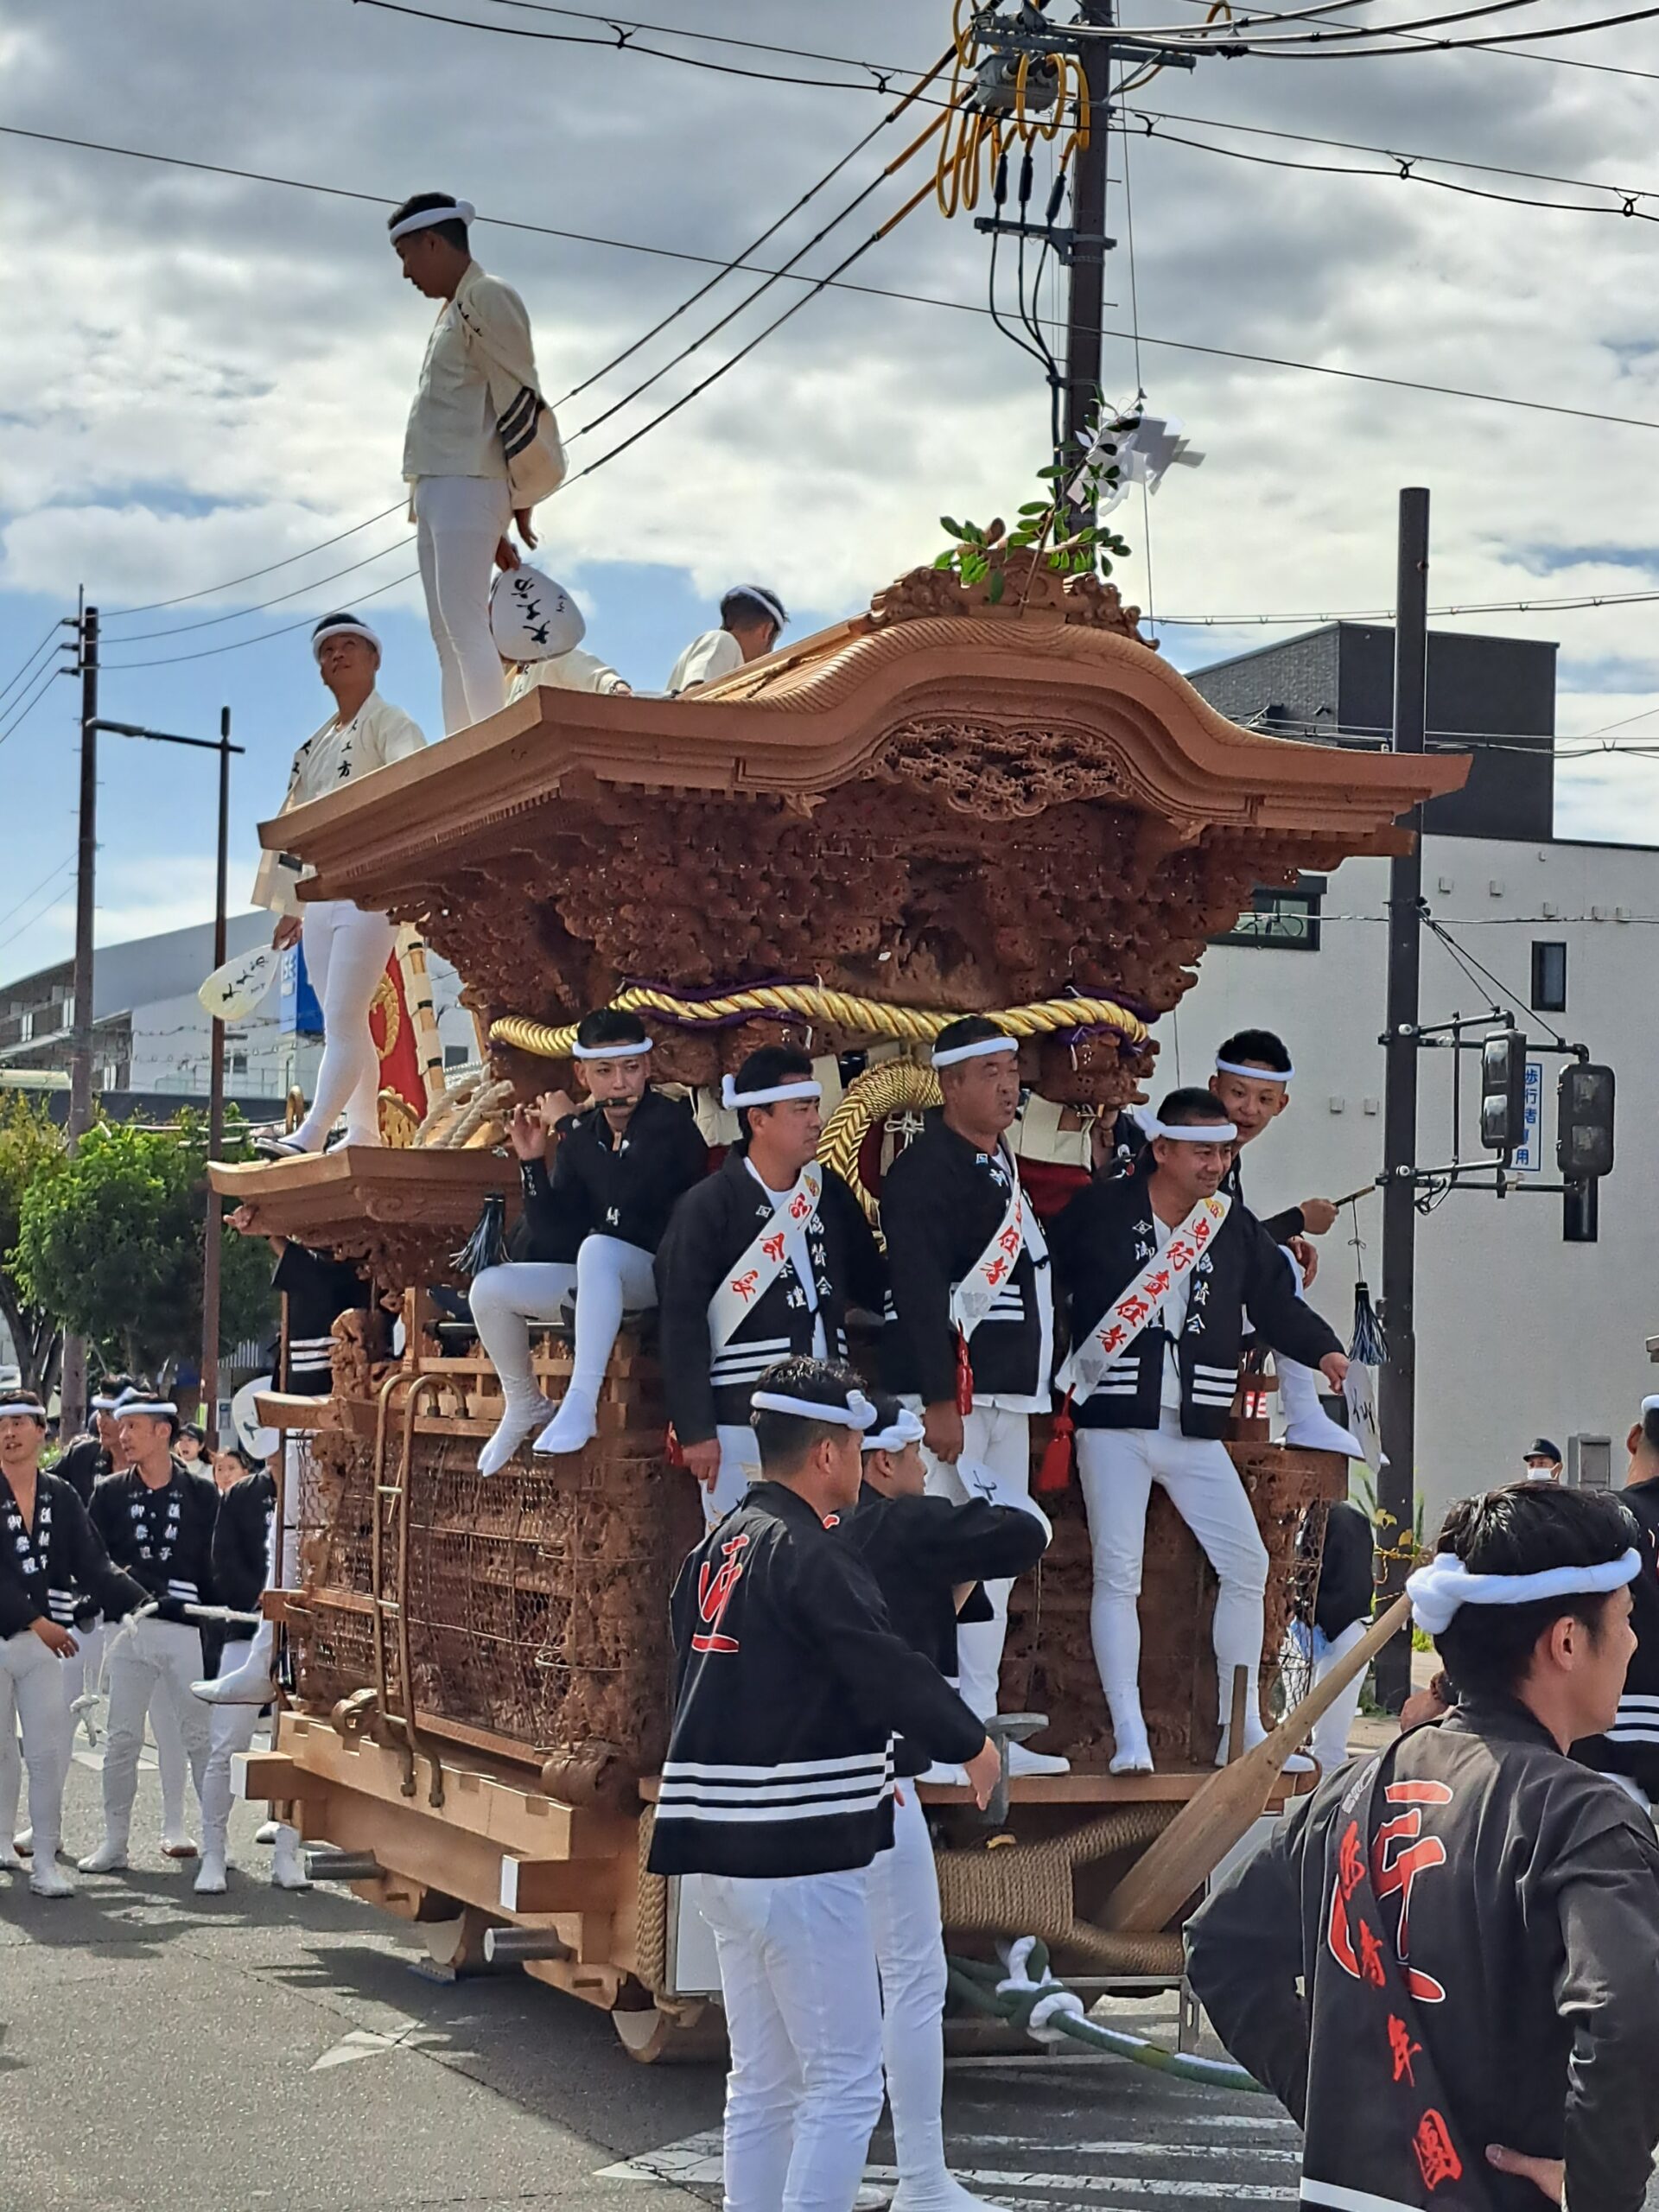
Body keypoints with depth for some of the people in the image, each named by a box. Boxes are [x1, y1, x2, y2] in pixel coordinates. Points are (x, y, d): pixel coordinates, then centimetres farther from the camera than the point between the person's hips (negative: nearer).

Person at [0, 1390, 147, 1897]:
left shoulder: (61, 1497, 8)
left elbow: (93, 1567, 5)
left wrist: (146, 1602, -8)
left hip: (44, 1640, 3)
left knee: (50, 1751, 0)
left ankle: (45, 1860, 5)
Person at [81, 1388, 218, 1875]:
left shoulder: (201, 1493, 2)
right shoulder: (110, 1493, 6)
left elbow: (216, 1562, 2)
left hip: (185, 1628, -2)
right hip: (128, 1628, 2)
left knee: (201, 1736, 2)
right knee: (121, 1738, 5)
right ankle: (114, 1841, 13)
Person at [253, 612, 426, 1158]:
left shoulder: (389, 724, -1)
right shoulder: (317, 743, 22)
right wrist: (291, 905, 23)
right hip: (318, 898, 8)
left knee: (343, 1022, -14)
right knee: (343, 1027, 5)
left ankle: (311, 1134, -21)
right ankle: (363, 1138, 7)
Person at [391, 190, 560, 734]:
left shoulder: (486, 297, -6)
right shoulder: (455, 309, 22)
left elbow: (519, 400, -12)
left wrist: (520, 499, -8)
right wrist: (495, 523, 17)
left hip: (468, 485, -10)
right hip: (436, 487, 10)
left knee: (464, 625, -17)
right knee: (447, 635, 5)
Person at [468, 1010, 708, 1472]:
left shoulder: (670, 1122, -10)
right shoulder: (581, 1135, 6)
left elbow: (628, 1195, -29)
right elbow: (556, 1237, 2)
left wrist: (567, 1125, -19)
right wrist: (533, 1161, -10)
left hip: (667, 1273, -7)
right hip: (602, 1278, 7)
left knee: (597, 1247, -38)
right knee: (489, 1287, -10)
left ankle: (581, 1403, -41)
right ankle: (524, 1407, 12)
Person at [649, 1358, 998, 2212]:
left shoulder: (716, 1550, 14)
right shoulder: (808, 1553, -14)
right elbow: (887, 1669, -18)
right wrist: (971, 1742, -1)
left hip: (722, 1853, 9)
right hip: (801, 1857, -9)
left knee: (763, 2083, 15)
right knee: (845, 2081, -4)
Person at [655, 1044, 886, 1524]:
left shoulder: (829, 1194, 10)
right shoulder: (709, 1206, -7)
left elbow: (872, 1285, 19)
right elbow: (682, 1323, -9)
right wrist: (695, 1430, -12)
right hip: (741, 1424, -5)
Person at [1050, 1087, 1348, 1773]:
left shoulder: (1235, 1227, 7)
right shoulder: (1097, 1214, -5)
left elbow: (1275, 1299, 12)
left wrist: (1321, 1349, -4)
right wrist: (1059, 1376, -7)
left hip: (1195, 1433, 4)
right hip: (1113, 1423, -4)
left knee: (1247, 1564, 1)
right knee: (1118, 1573, -7)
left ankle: (1241, 1730, 14)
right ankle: (1129, 1737, -3)